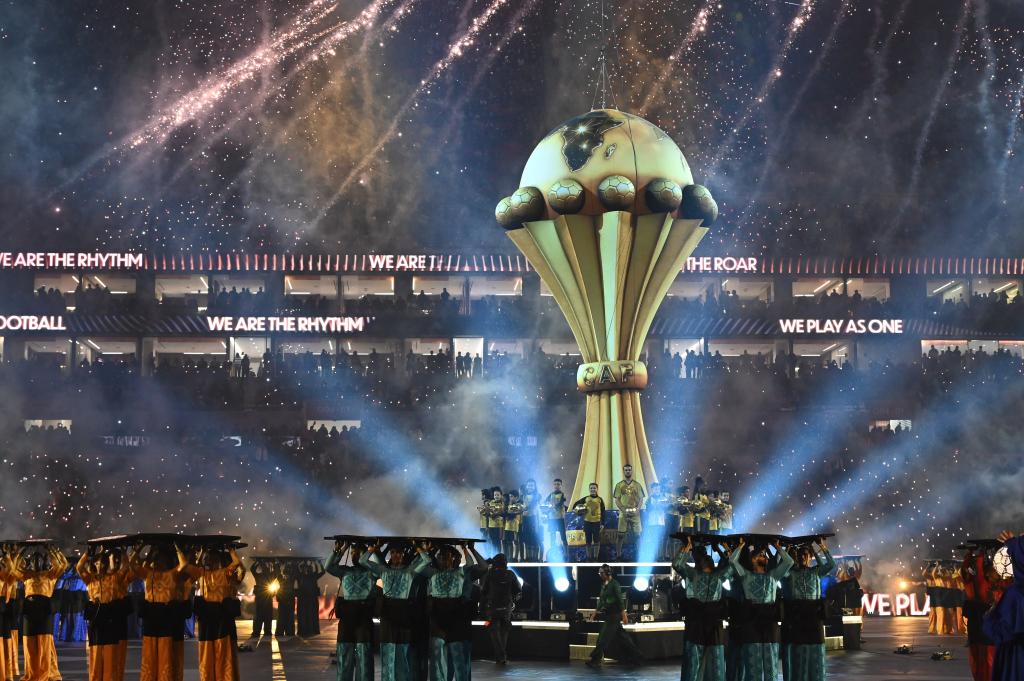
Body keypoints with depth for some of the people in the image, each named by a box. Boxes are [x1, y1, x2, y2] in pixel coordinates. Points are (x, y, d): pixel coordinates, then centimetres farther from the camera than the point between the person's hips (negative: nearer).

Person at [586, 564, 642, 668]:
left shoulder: (614, 584, -12)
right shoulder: (604, 585, 12)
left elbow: (620, 600, -16)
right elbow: (601, 601, 21)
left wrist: (624, 615, -20)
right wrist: (595, 612, 20)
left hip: (614, 615, -8)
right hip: (608, 615, 8)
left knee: (603, 638, -8)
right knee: (621, 637, 12)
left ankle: (595, 661, -6)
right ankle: (635, 656, 20)